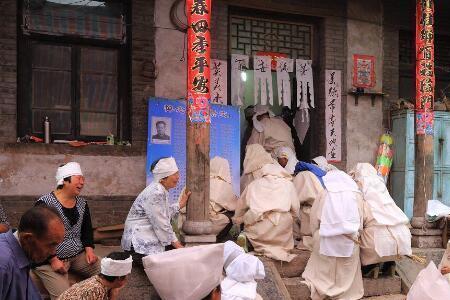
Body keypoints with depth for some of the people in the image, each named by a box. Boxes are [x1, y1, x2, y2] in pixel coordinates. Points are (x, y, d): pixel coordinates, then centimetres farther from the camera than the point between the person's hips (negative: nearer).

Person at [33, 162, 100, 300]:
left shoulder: (82, 203, 8)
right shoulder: (45, 204, -12)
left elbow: (87, 229, 16)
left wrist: (89, 249, -2)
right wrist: (53, 260, -19)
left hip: (78, 255, 6)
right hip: (49, 259, -6)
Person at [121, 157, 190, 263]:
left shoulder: (161, 190, 9)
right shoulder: (155, 194, -21)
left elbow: (165, 214, 16)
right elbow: (160, 224, -20)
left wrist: (180, 204, 18)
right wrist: (174, 242, -11)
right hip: (139, 242, -11)